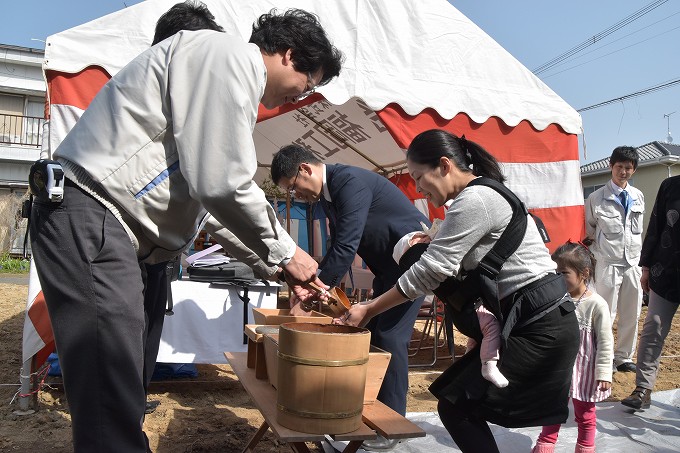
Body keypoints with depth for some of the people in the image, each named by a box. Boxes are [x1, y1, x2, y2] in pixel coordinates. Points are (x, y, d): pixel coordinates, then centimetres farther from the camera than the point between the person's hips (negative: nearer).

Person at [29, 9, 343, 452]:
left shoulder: (235, 76, 24)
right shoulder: (230, 55, -9)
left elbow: (215, 183, 25)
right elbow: (221, 183, -18)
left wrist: (286, 265, 22)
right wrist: (285, 253, -2)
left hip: (105, 228, 11)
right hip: (88, 219, -11)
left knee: (121, 397, 16)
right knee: (113, 410, -10)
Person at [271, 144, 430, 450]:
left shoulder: (350, 182, -25)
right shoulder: (327, 193, 6)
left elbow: (346, 247, -28)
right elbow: (338, 246, 12)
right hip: (389, 264, 10)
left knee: (391, 338, -10)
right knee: (373, 335, 11)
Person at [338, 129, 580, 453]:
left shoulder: (474, 200, -17)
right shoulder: (481, 195, 15)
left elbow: (430, 270, -15)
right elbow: (445, 268, 15)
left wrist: (369, 310, -8)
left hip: (539, 328, -10)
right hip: (523, 320, 10)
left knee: (456, 408, -6)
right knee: (465, 406, 13)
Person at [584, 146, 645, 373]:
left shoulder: (638, 196, 8)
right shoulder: (596, 198, -5)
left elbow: (638, 228, 17)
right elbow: (589, 230, 6)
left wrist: (640, 258, 15)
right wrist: (598, 251, 1)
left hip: (633, 263, 5)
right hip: (608, 264, -4)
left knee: (631, 315, 10)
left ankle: (623, 358, 25)